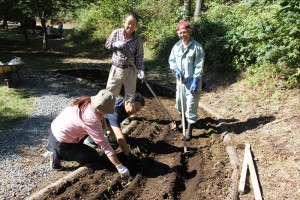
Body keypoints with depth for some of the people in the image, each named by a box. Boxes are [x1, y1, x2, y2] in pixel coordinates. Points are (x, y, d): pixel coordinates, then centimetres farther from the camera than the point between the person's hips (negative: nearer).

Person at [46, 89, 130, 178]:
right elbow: (103, 143, -28)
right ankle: (59, 156, -1)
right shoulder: (91, 119, -30)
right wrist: (119, 166, -25)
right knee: (95, 160, 3)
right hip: (61, 143, -8)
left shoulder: (86, 102, -6)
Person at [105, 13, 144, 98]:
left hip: (130, 70, -1)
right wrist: (115, 44, -14)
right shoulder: (116, 33, -3)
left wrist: (140, 70, -18)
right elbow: (107, 44, 8)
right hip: (116, 69, 1)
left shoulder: (137, 39, -6)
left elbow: (139, 57, -5)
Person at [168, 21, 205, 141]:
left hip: (192, 81, -6)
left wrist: (196, 81, -19)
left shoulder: (197, 47, -14)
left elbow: (199, 66, -15)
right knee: (179, 103, 19)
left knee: (191, 106, -2)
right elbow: (171, 60, 11)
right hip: (180, 80, 6)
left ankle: (189, 130, 11)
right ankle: (185, 121, 45)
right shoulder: (177, 46, 4)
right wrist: (176, 70, -8)